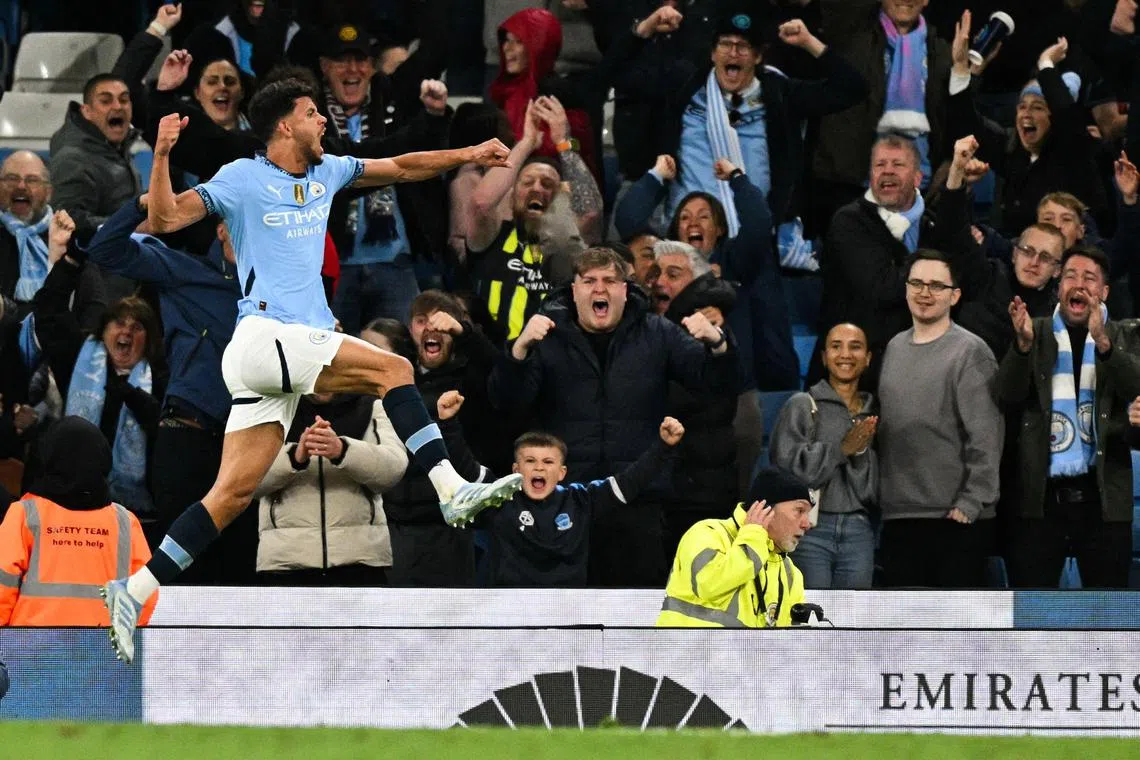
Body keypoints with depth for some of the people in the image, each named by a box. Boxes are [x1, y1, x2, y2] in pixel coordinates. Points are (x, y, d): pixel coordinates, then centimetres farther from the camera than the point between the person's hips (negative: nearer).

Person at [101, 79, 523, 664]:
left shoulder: (326, 173, 19)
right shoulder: (243, 179, -2)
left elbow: (400, 168, 30)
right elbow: (164, 220, -7)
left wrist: (468, 155, 22)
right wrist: (161, 156, -21)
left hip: (300, 345, 7)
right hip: (265, 336, -7)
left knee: (234, 493, 1)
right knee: (393, 369, -16)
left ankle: (134, 593, 0)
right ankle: (452, 492, -20)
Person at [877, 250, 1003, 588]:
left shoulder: (970, 352, -6)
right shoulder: (895, 348, 14)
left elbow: (986, 437, -11)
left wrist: (971, 503, -16)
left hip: (954, 518, -6)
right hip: (897, 516, 6)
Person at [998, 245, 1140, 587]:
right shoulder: (1035, 333, 9)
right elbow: (1010, 395, -3)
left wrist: (1103, 342, -27)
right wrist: (1023, 344, -22)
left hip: (1103, 495, 0)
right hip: (1041, 495, 0)